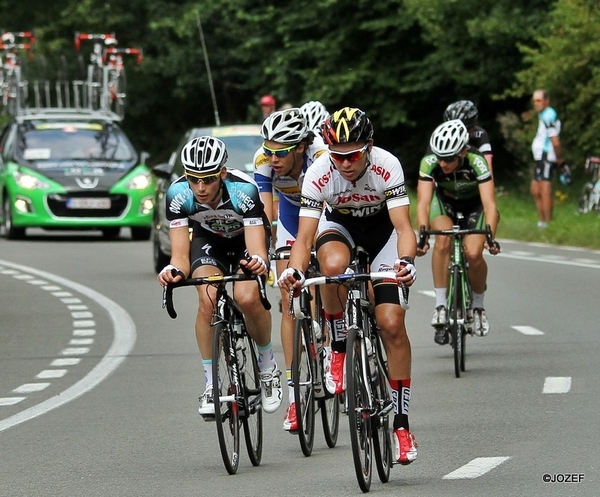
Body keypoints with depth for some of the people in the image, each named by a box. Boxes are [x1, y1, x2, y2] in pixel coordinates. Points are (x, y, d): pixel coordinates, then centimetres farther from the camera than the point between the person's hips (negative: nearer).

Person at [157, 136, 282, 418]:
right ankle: (211, 384, -13)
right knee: (208, 299, -26)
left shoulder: (243, 190, -36)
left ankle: (267, 366, -1)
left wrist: (258, 263, -64)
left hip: (247, 238, -2)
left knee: (247, 298, -28)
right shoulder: (178, 194, -30)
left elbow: (257, 250, -40)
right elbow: (180, 254, -30)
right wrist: (175, 270, -53)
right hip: (208, 239, 2)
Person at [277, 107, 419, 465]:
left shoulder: (387, 167, -32)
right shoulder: (319, 174, -29)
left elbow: (403, 226, -36)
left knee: (392, 324, -13)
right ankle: (339, 351, -14)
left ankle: (402, 425, -4)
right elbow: (304, 237, -31)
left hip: (382, 227, -1)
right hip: (340, 224, 1)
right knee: (333, 264, -38)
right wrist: (295, 271, -51)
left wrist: (406, 261, -57)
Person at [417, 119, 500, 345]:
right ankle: (440, 305, -21)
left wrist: (489, 236, -55)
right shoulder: (429, 163, -30)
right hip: (445, 201, 1)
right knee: (443, 239, -30)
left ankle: (478, 305, 5)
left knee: (473, 254, -22)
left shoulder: (476, 162, -35)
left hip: (474, 204, -1)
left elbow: (489, 204, -41)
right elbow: (423, 202, -35)